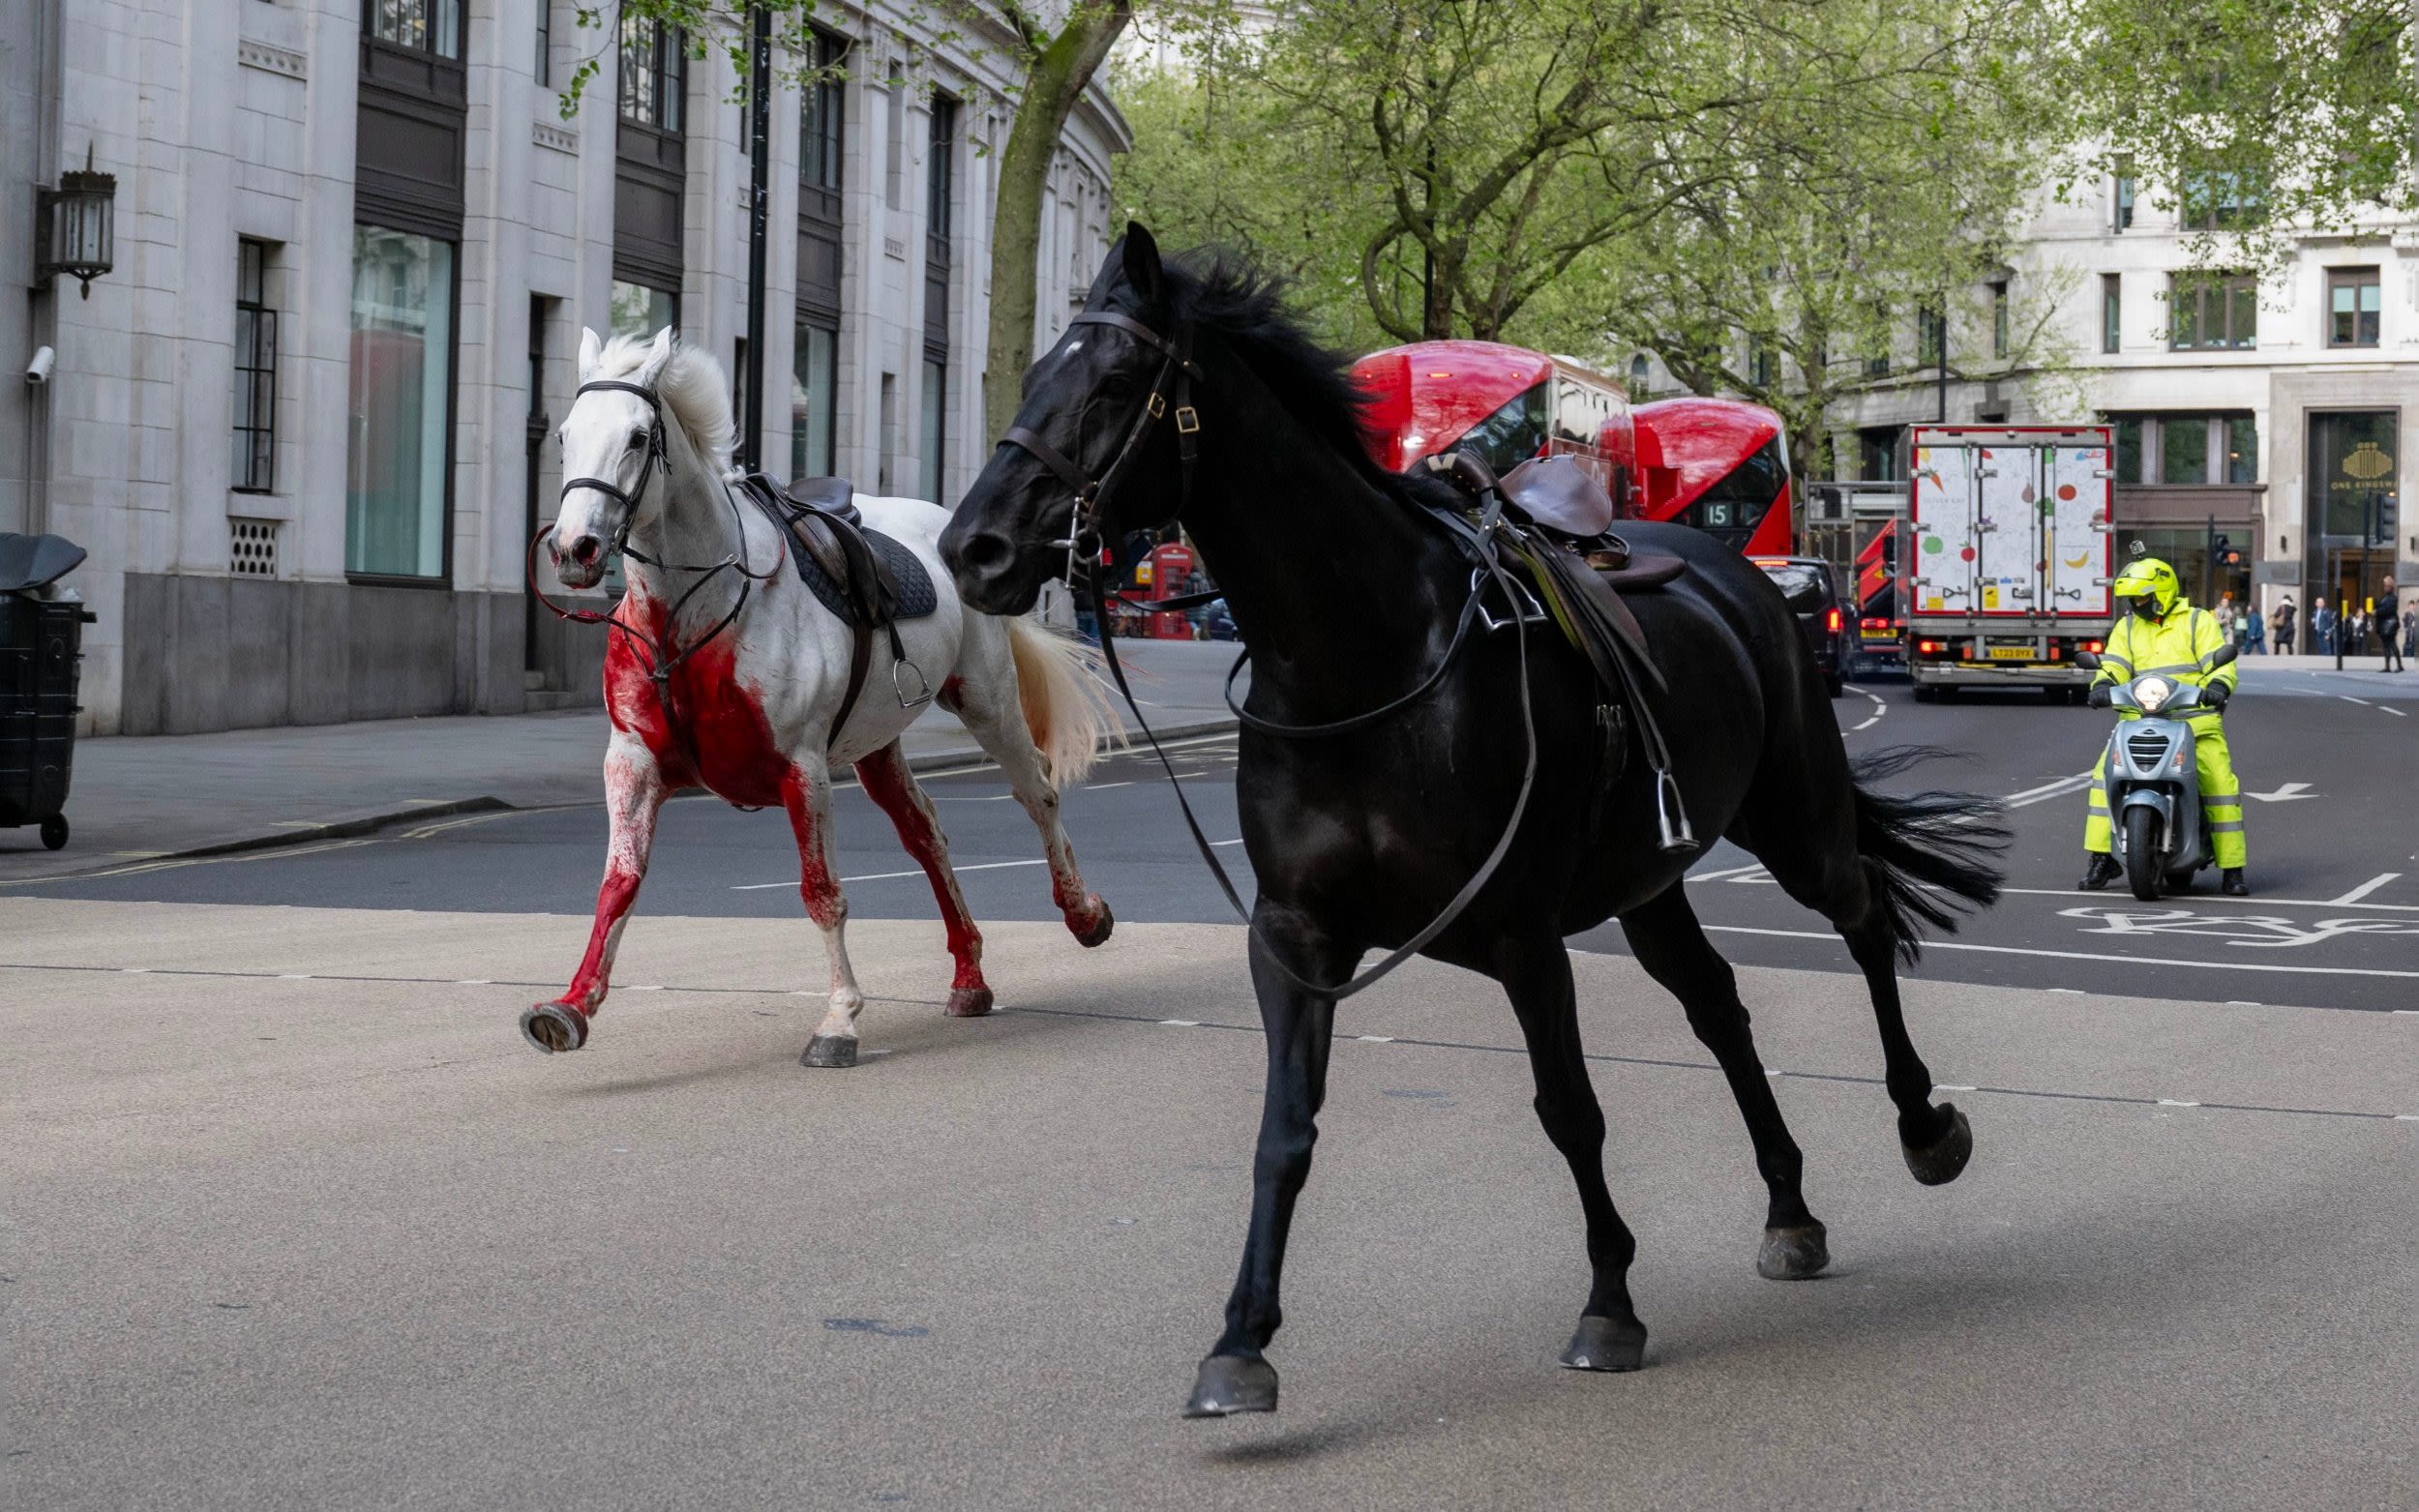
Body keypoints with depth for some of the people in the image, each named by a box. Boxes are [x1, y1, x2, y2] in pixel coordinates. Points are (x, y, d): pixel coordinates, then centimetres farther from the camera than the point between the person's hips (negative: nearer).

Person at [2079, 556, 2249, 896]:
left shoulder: (2199, 622, 6)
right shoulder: (2126, 628, 17)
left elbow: (2220, 662, -4)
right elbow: (2114, 666, 5)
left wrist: (2218, 687, -26)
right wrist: (2103, 686, -18)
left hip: (2195, 719, -3)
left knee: (2221, 783, -17)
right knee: (2105, 774, -15)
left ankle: (2232, 869, -9)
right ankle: (2101, 858, -8)